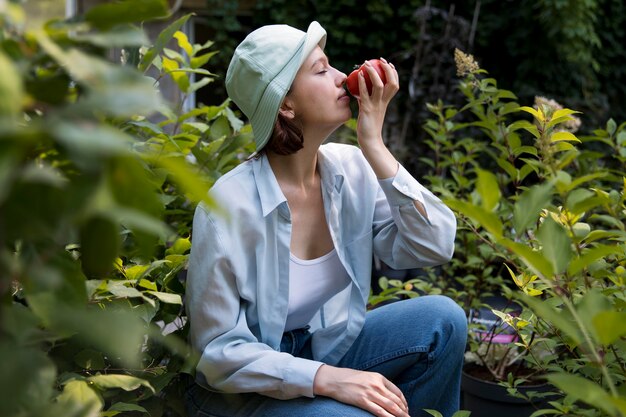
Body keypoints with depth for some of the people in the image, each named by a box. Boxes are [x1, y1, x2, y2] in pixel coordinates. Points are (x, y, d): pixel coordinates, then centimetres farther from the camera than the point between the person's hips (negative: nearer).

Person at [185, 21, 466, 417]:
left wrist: (374, 147, -23)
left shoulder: (351, 168, -9)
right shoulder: (231, 206, -25)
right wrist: (327, 379, -32)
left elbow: (435, 247, -17)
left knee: (441, 319, -15)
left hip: (328, 350, 5)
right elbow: (219, 352, -21)